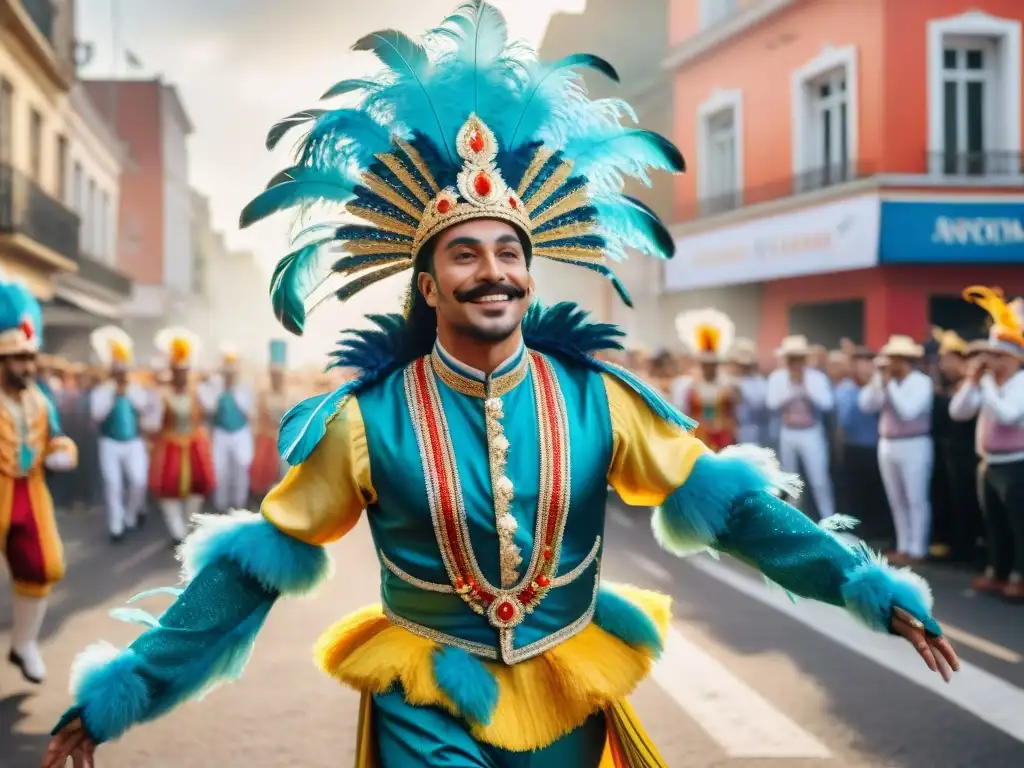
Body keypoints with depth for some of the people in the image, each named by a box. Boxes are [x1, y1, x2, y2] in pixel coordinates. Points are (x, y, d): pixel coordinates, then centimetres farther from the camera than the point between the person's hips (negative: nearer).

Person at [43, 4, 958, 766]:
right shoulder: (367, 418, -13)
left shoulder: (597, 396, -8)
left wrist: (870, 586, -10)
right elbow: (256, 562, -8)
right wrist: (126, 690, -11)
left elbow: (720, 500, -4)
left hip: (567, 694, 3)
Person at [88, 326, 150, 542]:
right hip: (110, 444, -2)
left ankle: (131, 517, 18)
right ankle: (116, 526, 9)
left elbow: (145, 410, -11)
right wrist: (113, 395, -17)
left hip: (134, 443, 2)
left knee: (138, 482, -6)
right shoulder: (100, 391, -3)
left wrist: (129, 392, -15)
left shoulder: (138, 391, 5)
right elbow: (97, 417, -14)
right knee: (113, 484, -2)